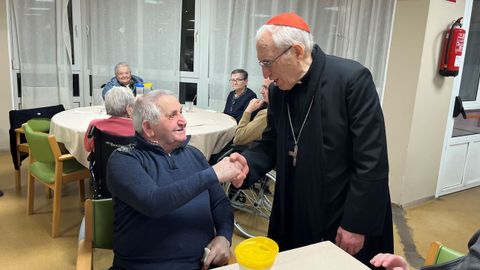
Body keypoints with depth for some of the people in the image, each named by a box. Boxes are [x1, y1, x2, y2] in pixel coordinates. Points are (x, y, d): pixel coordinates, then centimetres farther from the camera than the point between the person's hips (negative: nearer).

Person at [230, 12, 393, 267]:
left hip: (343, 220, -5)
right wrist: (248, 161, -12)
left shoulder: (352, 78, -18)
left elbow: (372, 162, -18)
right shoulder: (279, 89, 1)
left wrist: (356, 224, -15)